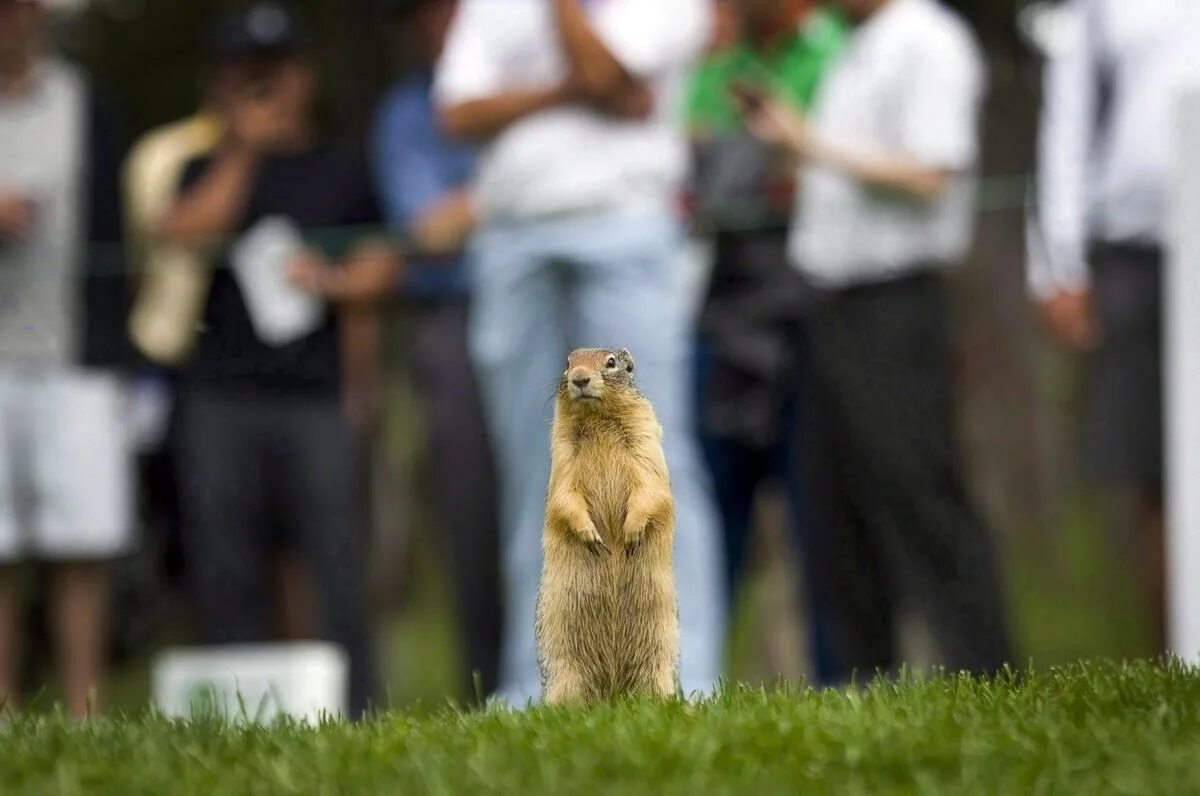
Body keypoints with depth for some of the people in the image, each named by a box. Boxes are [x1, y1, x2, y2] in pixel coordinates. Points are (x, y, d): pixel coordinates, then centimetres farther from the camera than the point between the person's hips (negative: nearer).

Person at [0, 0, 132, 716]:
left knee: (86, 547, -6)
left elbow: (110, 242, 10)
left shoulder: (87, 111, 10)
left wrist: (112, 357, 4)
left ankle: (85, 712, -5)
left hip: (75, 362, 1)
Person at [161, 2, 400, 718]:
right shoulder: (211, 167, 16)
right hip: (222, 397, 1)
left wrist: (337, 282, -8)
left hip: (317, 396, -1)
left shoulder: (342, 174, 15)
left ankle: (357, 714, -9)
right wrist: (240, 153, -4)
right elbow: (184, 236, -3)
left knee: (338, 564, -10)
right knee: (225, 571, -1)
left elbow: (383, 263, 12)